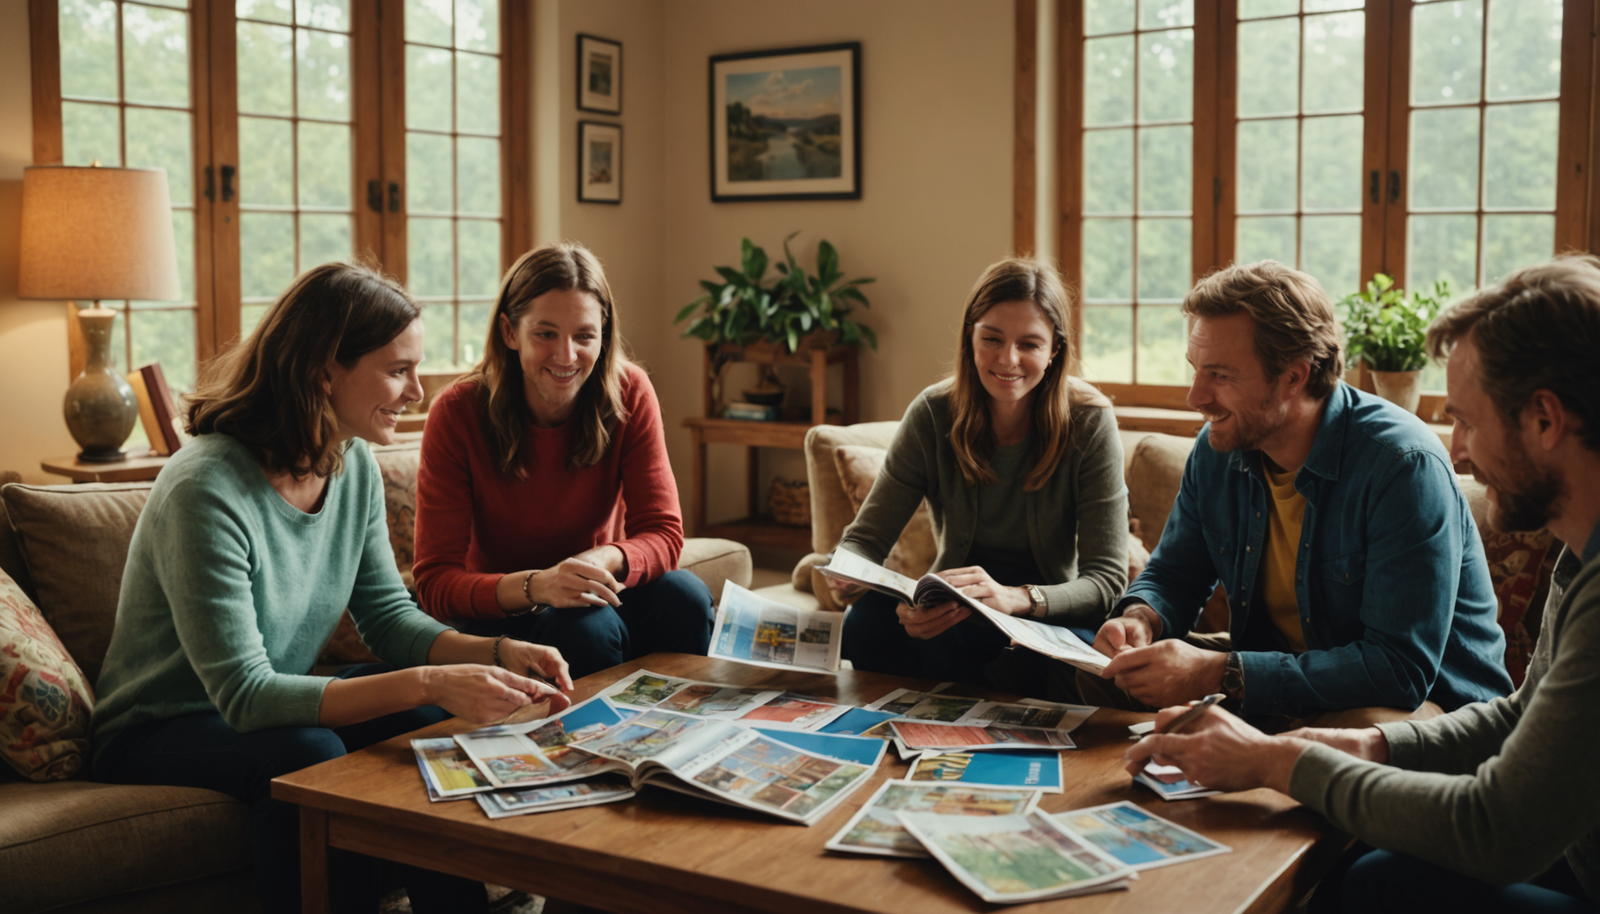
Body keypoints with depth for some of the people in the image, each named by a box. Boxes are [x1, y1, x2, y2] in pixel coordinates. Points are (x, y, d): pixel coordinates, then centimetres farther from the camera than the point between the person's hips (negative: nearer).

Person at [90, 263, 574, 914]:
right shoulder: (207, 489, -28)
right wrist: (429, 683, -38)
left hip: (279, 707, 7)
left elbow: (389, 616, 1)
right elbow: (244, 695, -31)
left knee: (433, 727, -17)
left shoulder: (354, 465, -4)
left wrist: (497, 653, -18)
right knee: (308, 755, -34)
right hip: (161, 732, -6)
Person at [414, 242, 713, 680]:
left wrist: (606, 560, -35)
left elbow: (663, 533, -12)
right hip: (498, 611, -2)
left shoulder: (629, 393, -10)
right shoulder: (457, 414, -17)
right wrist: (535, 586, -40)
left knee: (684, 596, -27)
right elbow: (435, 582, -20)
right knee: (588, 627, -33)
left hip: (592, 591, 3)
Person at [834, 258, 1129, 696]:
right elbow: (864, 540, -7)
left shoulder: (1090, 423, -13)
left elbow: (1107, 580, -18)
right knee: (867, 623, -30)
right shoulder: (932, 414, -7)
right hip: (951, 611, 2)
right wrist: (844, 577, -33)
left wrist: (1016, 597, -39)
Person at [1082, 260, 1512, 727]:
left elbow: (1400, 670, -30)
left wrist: (1219, 673, -35)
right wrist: (1141, 617, -16)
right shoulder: (1216, 451, -3)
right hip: (1282, 681, 6)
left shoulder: (1404, 465, -26)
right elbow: (1172, 574, 11)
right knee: (1106, 677, -8)